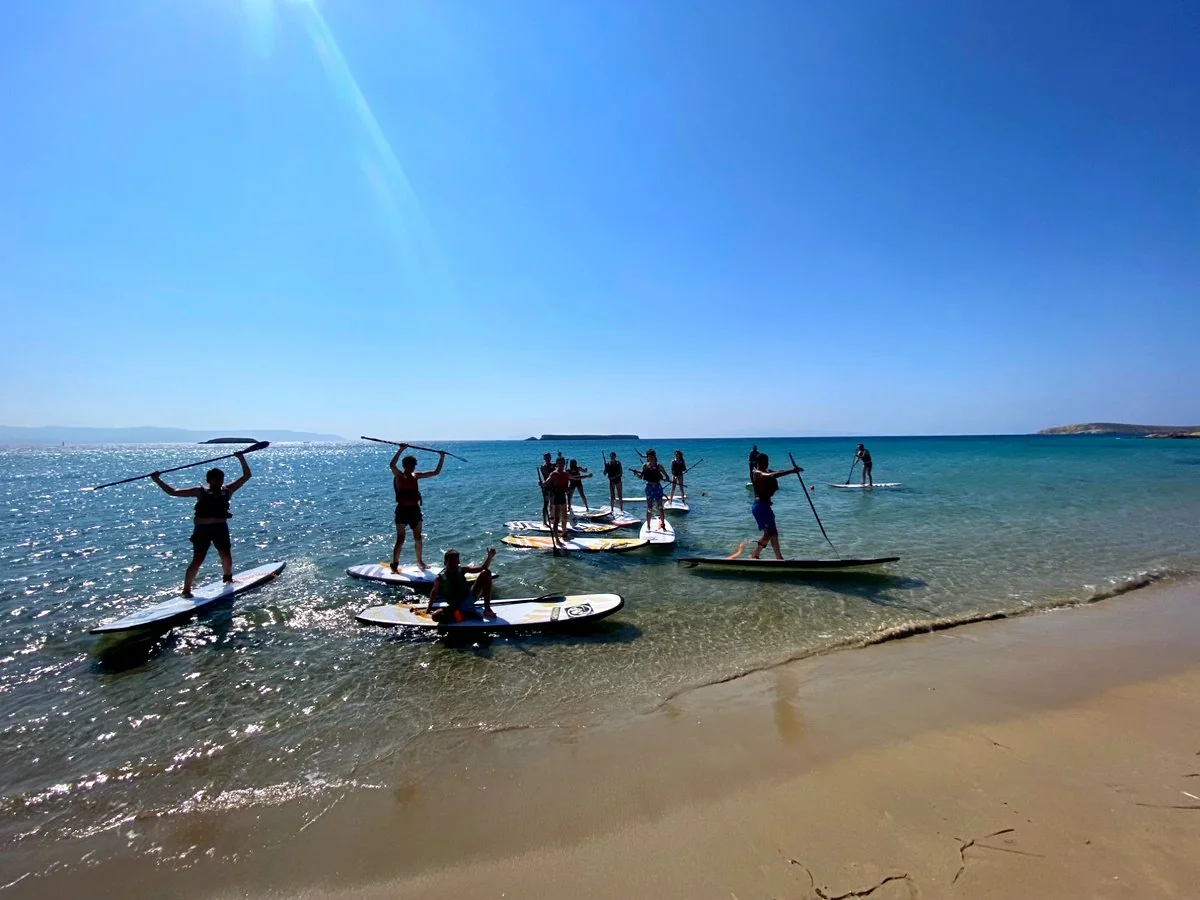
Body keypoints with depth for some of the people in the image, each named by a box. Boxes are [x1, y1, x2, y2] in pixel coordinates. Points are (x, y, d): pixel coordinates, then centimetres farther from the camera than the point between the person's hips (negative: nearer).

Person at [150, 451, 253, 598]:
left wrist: (241, 459, 2)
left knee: (226, 556, 10)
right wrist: (157, 480, 0)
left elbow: (246, 476, 6)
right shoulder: (201, 492, 5)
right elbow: (173, 492, 7)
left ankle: (227, 577, 35)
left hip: (220, 528, 2)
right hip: (202, 529, -2)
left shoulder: (227, 491, 8)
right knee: (197, 560, -6)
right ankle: (186, 589, 1)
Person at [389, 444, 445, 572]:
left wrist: (442, 458, 3)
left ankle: (420, 561, 28)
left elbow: (436, 472, 10)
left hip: (415, 509, 6)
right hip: (403, 509, -6)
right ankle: (394, 564, 4)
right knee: (400, 539, -4)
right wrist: (401, 450, -34)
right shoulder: (399, 476, -7)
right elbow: (392, 465, -30)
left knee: (418, 538, 14)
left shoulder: (416, 476, 8)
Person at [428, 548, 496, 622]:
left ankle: (487, 609, -14)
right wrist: (429, 608, 13)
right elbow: (434, 592, 6)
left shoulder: (462, 570, -7)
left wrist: (490, 556, -28)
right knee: (435, 616, -31)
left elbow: (482, 568, -12)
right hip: (455, 607, -2)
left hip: (469, 598, 2)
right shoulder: (440, 578, -12)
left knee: (486, 573, -15)